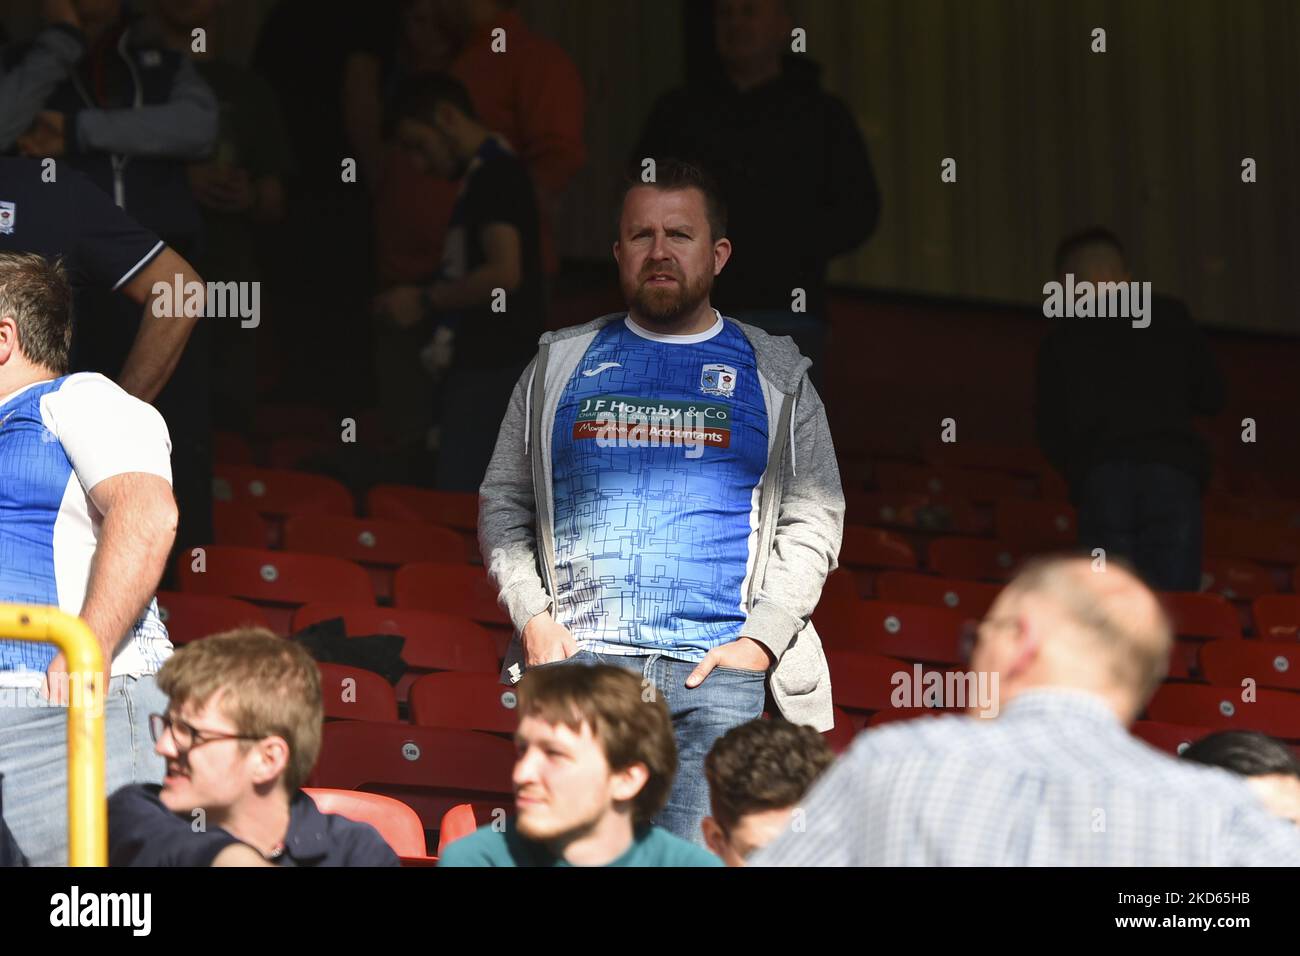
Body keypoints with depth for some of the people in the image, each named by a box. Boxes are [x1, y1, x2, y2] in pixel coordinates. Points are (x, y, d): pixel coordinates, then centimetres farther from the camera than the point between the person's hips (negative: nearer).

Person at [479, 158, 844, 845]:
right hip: (578, 658, 1)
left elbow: (814, 521, 9)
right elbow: (503, 500, 17)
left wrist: (759, 640, -4)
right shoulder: (562, 363, 16)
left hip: (720, 668, -1)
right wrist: (531, 615, 2)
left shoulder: (774, 376, 13)